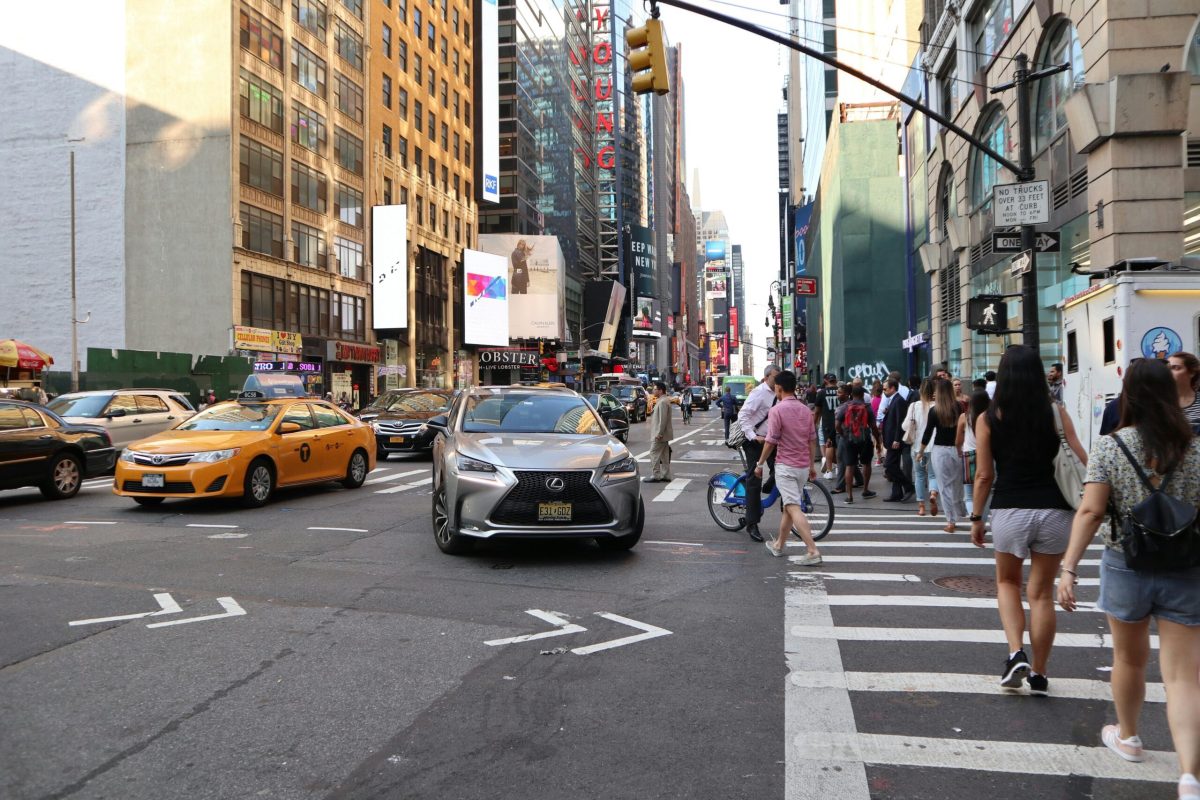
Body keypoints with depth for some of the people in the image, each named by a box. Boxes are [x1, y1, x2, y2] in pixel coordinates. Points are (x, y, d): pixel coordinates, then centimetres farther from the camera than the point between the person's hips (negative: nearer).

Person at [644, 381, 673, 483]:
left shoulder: (662, 402, -17)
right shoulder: (661, 401, 16)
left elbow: (663, 419, -23)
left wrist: (659, 434, -23)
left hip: (659, 435, -10)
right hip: (662, 434, 10)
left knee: (654, 454, -7)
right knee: (664, 456, 11)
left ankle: (655, 476, -6)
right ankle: (665, 476, 14)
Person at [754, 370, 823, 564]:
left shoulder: (776, 410, -14)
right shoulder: (805, 409, 7)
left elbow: (770, 442, -12)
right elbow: (812, 441, 10)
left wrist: (760, 464, -1)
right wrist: (812, 465, 19)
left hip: (785, 466, -7)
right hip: (803, 467, 7)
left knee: (794, 508, -10)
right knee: (789, 506, 18)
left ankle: (813, 551, -18)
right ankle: (778, 545, 31)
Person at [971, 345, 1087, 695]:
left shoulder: (988, 419, -3)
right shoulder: (1056, 413, -2)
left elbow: (984, 475, -3)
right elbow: (1082, 462, -3)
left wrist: (976, 517, 7)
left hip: (1009, 511, -1)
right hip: (1053, 510, 1)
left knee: (1007, 582, 21)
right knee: (1042, 591, 11)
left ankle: (1016, 653, 3)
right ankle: (1038, 674, 19)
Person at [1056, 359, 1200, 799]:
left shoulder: (1109, 447, -9)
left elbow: (1090, 512, -15)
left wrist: (1069, 568, -14)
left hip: (1126, 566, 0)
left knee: (1129, 658, 20)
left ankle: (1128, 737, 41)